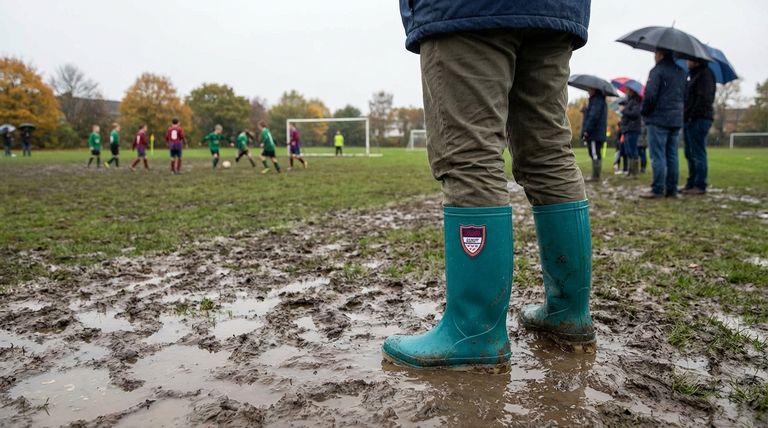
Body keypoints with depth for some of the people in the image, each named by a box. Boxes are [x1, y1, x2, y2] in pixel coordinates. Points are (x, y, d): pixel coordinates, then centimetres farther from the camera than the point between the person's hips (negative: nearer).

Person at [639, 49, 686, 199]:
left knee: (658, 156, -6)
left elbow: (650, 95, -17)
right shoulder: (681, 72, 15)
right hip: (676, 120, 8)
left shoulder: (657, 71, -10)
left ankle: (658, 189, -6)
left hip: (658, 119, -8)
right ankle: (671, 189, 12)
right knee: (672, 155, 10)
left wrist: (643, 111, -3)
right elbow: (685, 95, 16)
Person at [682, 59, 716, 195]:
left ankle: (700, 185, -5)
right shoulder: (693, 74, 22)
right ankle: (691, 184, 14)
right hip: (690, 120, 9)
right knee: (690, 154, 9)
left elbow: (704, 98, -16)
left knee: (698, 153, -8)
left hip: (699, 119, -9)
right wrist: (685, 115, 11)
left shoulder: (705, 73, -7)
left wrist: (691, 115, -19)